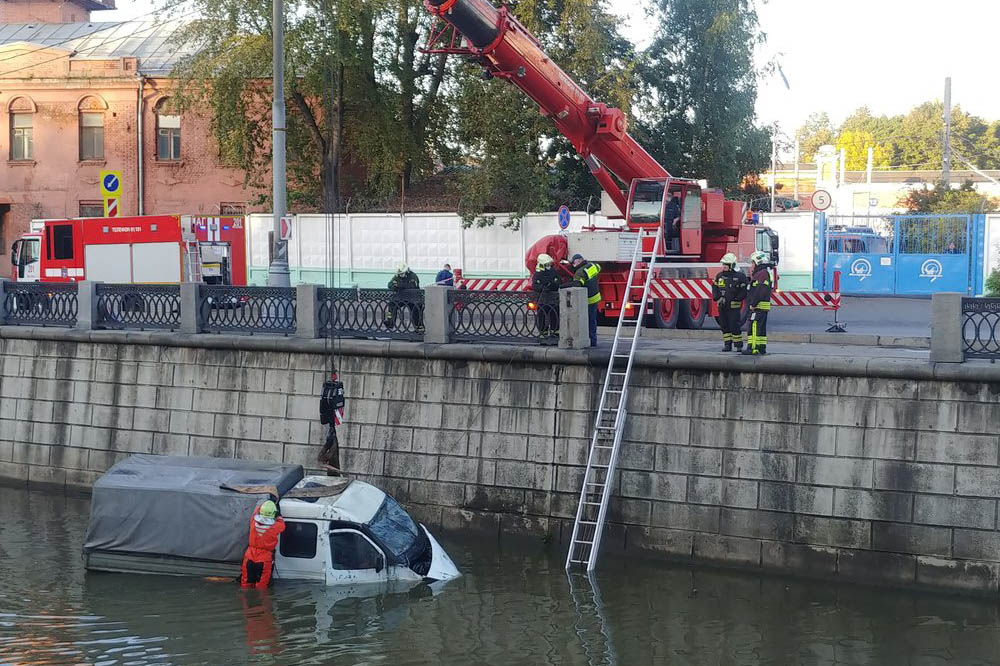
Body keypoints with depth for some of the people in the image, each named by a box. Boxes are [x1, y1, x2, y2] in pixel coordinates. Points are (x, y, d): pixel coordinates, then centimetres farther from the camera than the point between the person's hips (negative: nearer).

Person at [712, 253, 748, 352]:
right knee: (724, 325, 7)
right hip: (722, 306, 5)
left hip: (734, 306, -5)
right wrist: (717, 298, -3)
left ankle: (739, 345, 0)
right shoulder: (719, 276, 9)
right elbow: (715, 288, 13)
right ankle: (727, 344, 13)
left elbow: (744, 291, -7)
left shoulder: (740, 276, -5)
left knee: (734, 325, -7)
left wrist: (736, 299, -14)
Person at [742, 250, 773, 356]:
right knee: (761, 327, 12)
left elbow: (760, 291, -23)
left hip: (759, 306, -11)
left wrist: (753, 304, -21)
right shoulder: (763, 273, 21)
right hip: (763, 307, 11)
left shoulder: (762, 274, -14)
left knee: (754, 326, -13)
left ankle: (753, 348, -17)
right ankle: (762, 348, 15)